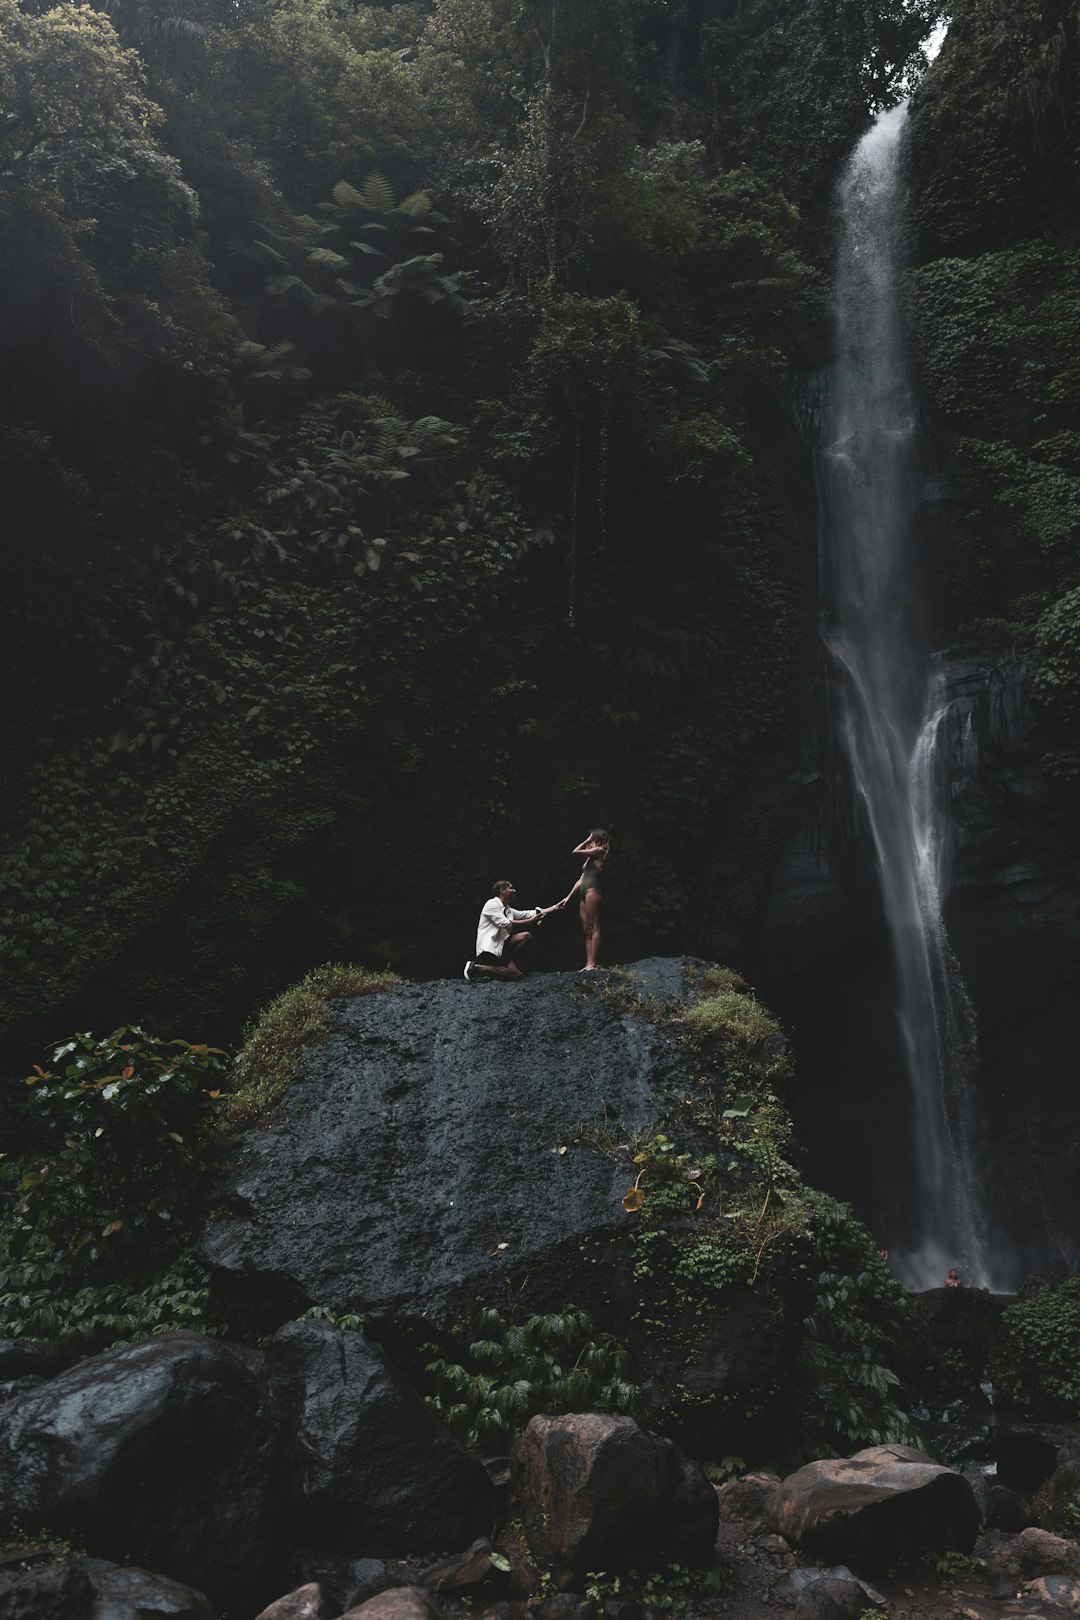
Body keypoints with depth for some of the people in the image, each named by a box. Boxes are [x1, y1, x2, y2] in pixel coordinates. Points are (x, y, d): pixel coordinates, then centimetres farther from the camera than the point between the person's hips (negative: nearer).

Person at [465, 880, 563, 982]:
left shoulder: (509, 910, 18)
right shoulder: (492, 904, -6)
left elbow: (529, 914, 15)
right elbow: (505, 924, -17)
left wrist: (554, 908, 10)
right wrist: (530, 921, -18)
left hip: (501, 945, 9)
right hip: (489, 948, -9)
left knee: (526, 936, -2)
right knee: (516, 974, -18)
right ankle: (476, 968, -14)